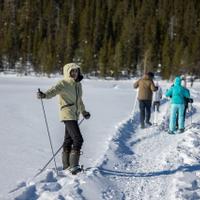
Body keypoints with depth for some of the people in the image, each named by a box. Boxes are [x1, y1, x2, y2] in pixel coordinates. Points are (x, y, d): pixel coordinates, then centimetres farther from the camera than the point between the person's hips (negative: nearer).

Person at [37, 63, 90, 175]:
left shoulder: (78, 84, 14)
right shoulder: (64, 83, -8)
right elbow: (54, 91, -25)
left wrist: (84, 111, 40)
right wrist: (44, 95, -46)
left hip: (75, 115, 8)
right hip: (67, 114, -8)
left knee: (69, 140, 14)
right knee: (78, 139, -18)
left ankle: (66, 166, 23)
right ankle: (74, 166, -19)